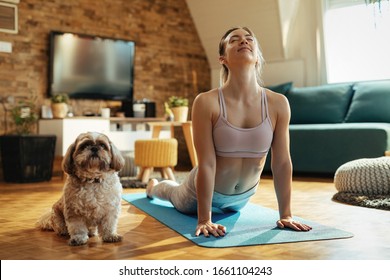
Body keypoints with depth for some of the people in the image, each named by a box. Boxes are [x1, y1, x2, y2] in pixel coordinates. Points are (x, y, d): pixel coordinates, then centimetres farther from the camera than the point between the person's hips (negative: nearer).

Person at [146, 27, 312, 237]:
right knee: (178, 197, 32)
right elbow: (207, 164, -29)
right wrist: (204, 219, -27)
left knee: (231, 209, 38)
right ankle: (154, 186, 65)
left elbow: (282, 162, -16)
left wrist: (286, 215, -14)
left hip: (244, 195, 3)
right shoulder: (207, 103, -30)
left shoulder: (278, 104, -22)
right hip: (207, 189, -3)